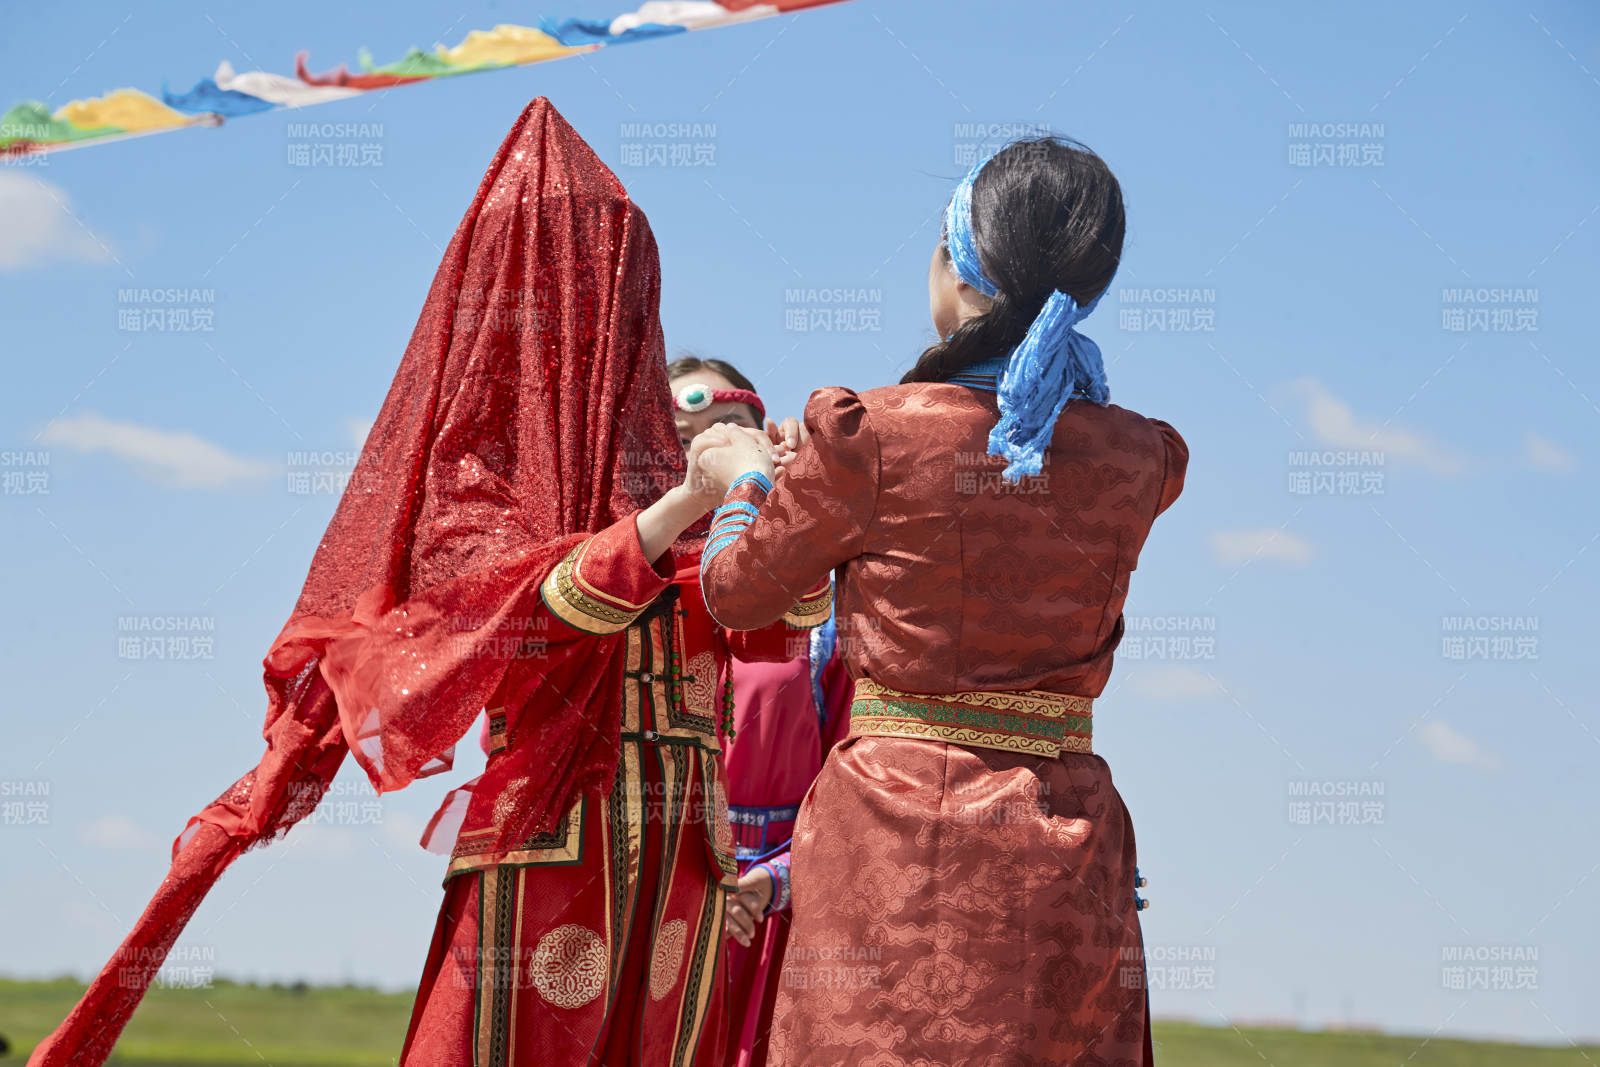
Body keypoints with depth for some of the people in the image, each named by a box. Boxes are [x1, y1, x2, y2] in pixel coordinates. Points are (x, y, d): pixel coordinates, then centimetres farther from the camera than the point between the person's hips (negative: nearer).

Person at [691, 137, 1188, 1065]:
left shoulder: (870, 441, -8)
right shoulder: (1136, 462, 4)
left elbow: (738, 591, 6)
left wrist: (744, 479, 27)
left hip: (899, 832, -3)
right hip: (1067, 841, 4)